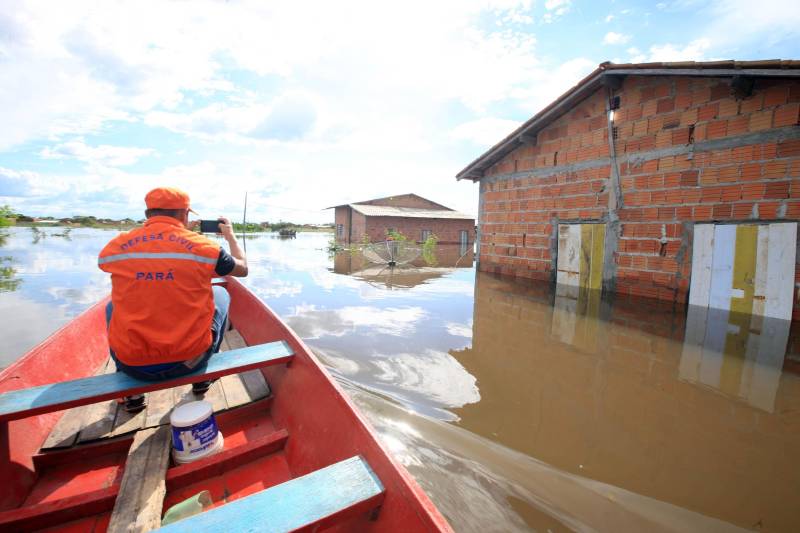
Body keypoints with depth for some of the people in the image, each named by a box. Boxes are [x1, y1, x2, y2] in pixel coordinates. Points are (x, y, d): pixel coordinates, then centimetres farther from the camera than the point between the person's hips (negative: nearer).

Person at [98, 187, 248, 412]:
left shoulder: (114, 247, -4)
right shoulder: (202, 245, -11)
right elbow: (243, 268, 7)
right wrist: (230, 236, 23)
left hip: (132, 364, 2)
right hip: (190, 358, -2)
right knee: (220, 293, 22)